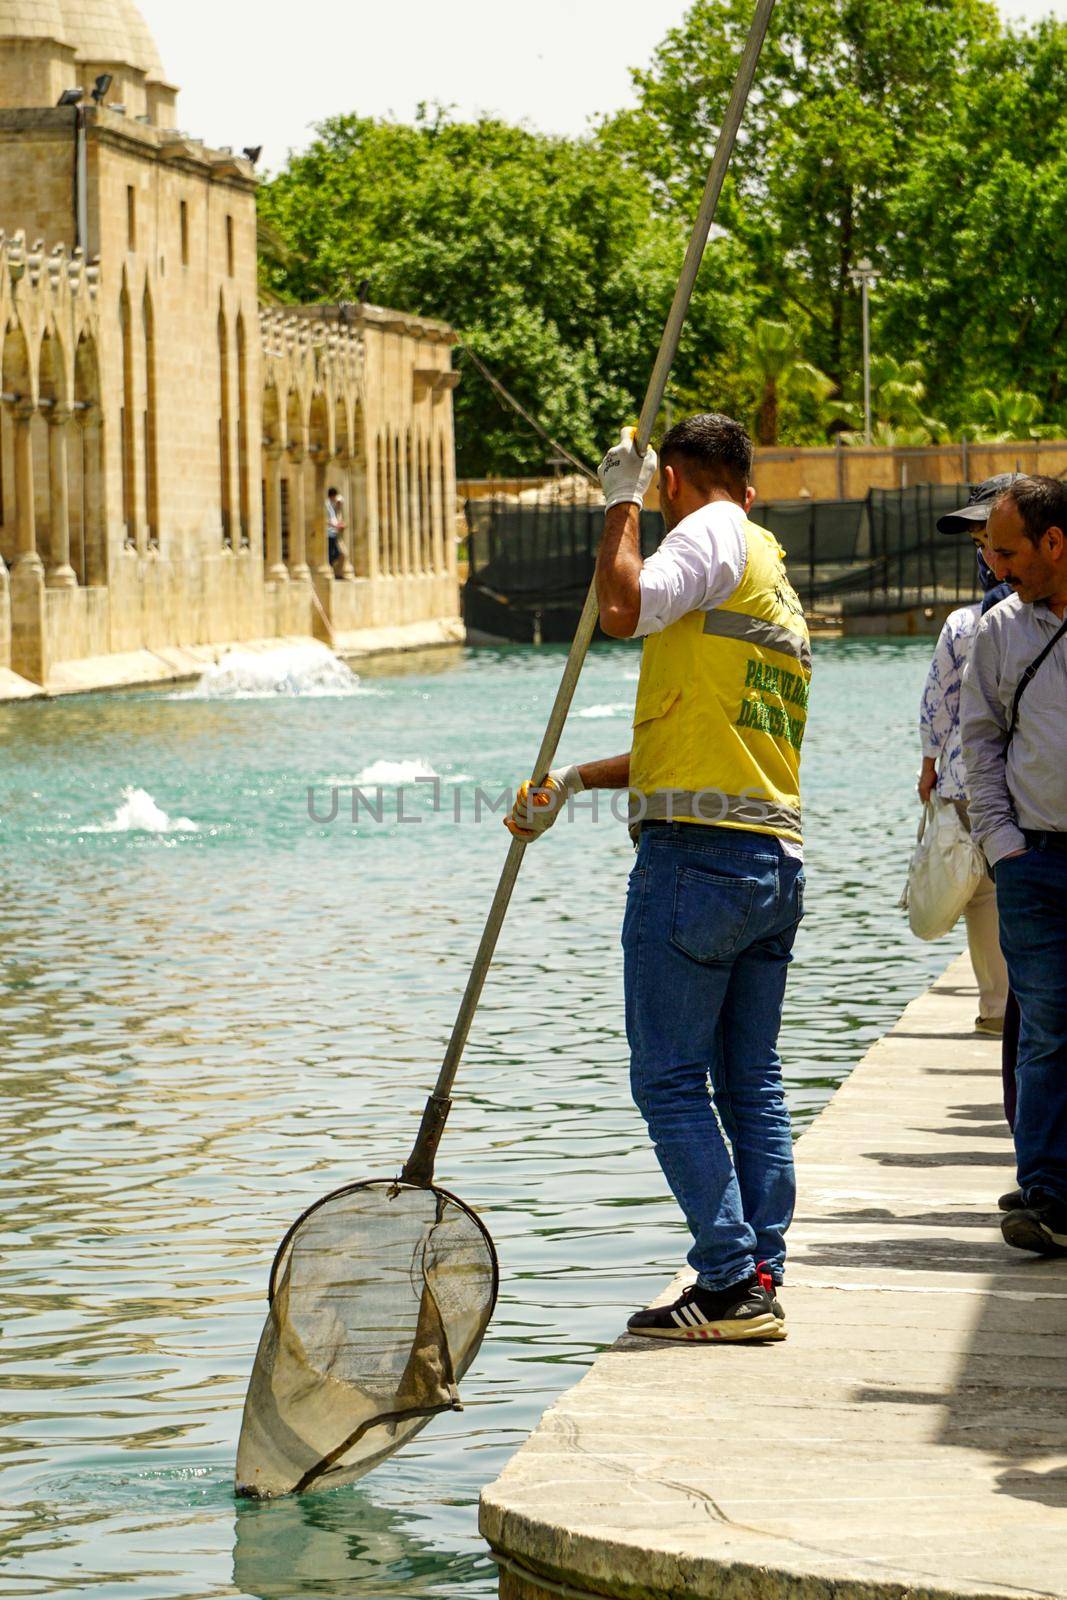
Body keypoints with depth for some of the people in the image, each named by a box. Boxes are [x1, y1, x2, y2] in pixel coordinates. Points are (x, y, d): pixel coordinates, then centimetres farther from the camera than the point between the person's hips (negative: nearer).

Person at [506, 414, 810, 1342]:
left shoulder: (712, 536, -3)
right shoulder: (777, 586, 24)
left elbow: (625, 609, -23)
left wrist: (622, 504, -8)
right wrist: (570, 784, 27)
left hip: (697, 852, -9)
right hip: (779, 857, 9)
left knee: (670, 1080, -4)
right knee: (752, 1083, 11)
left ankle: (731, 1285, -7)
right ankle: (761, 1282, 10)